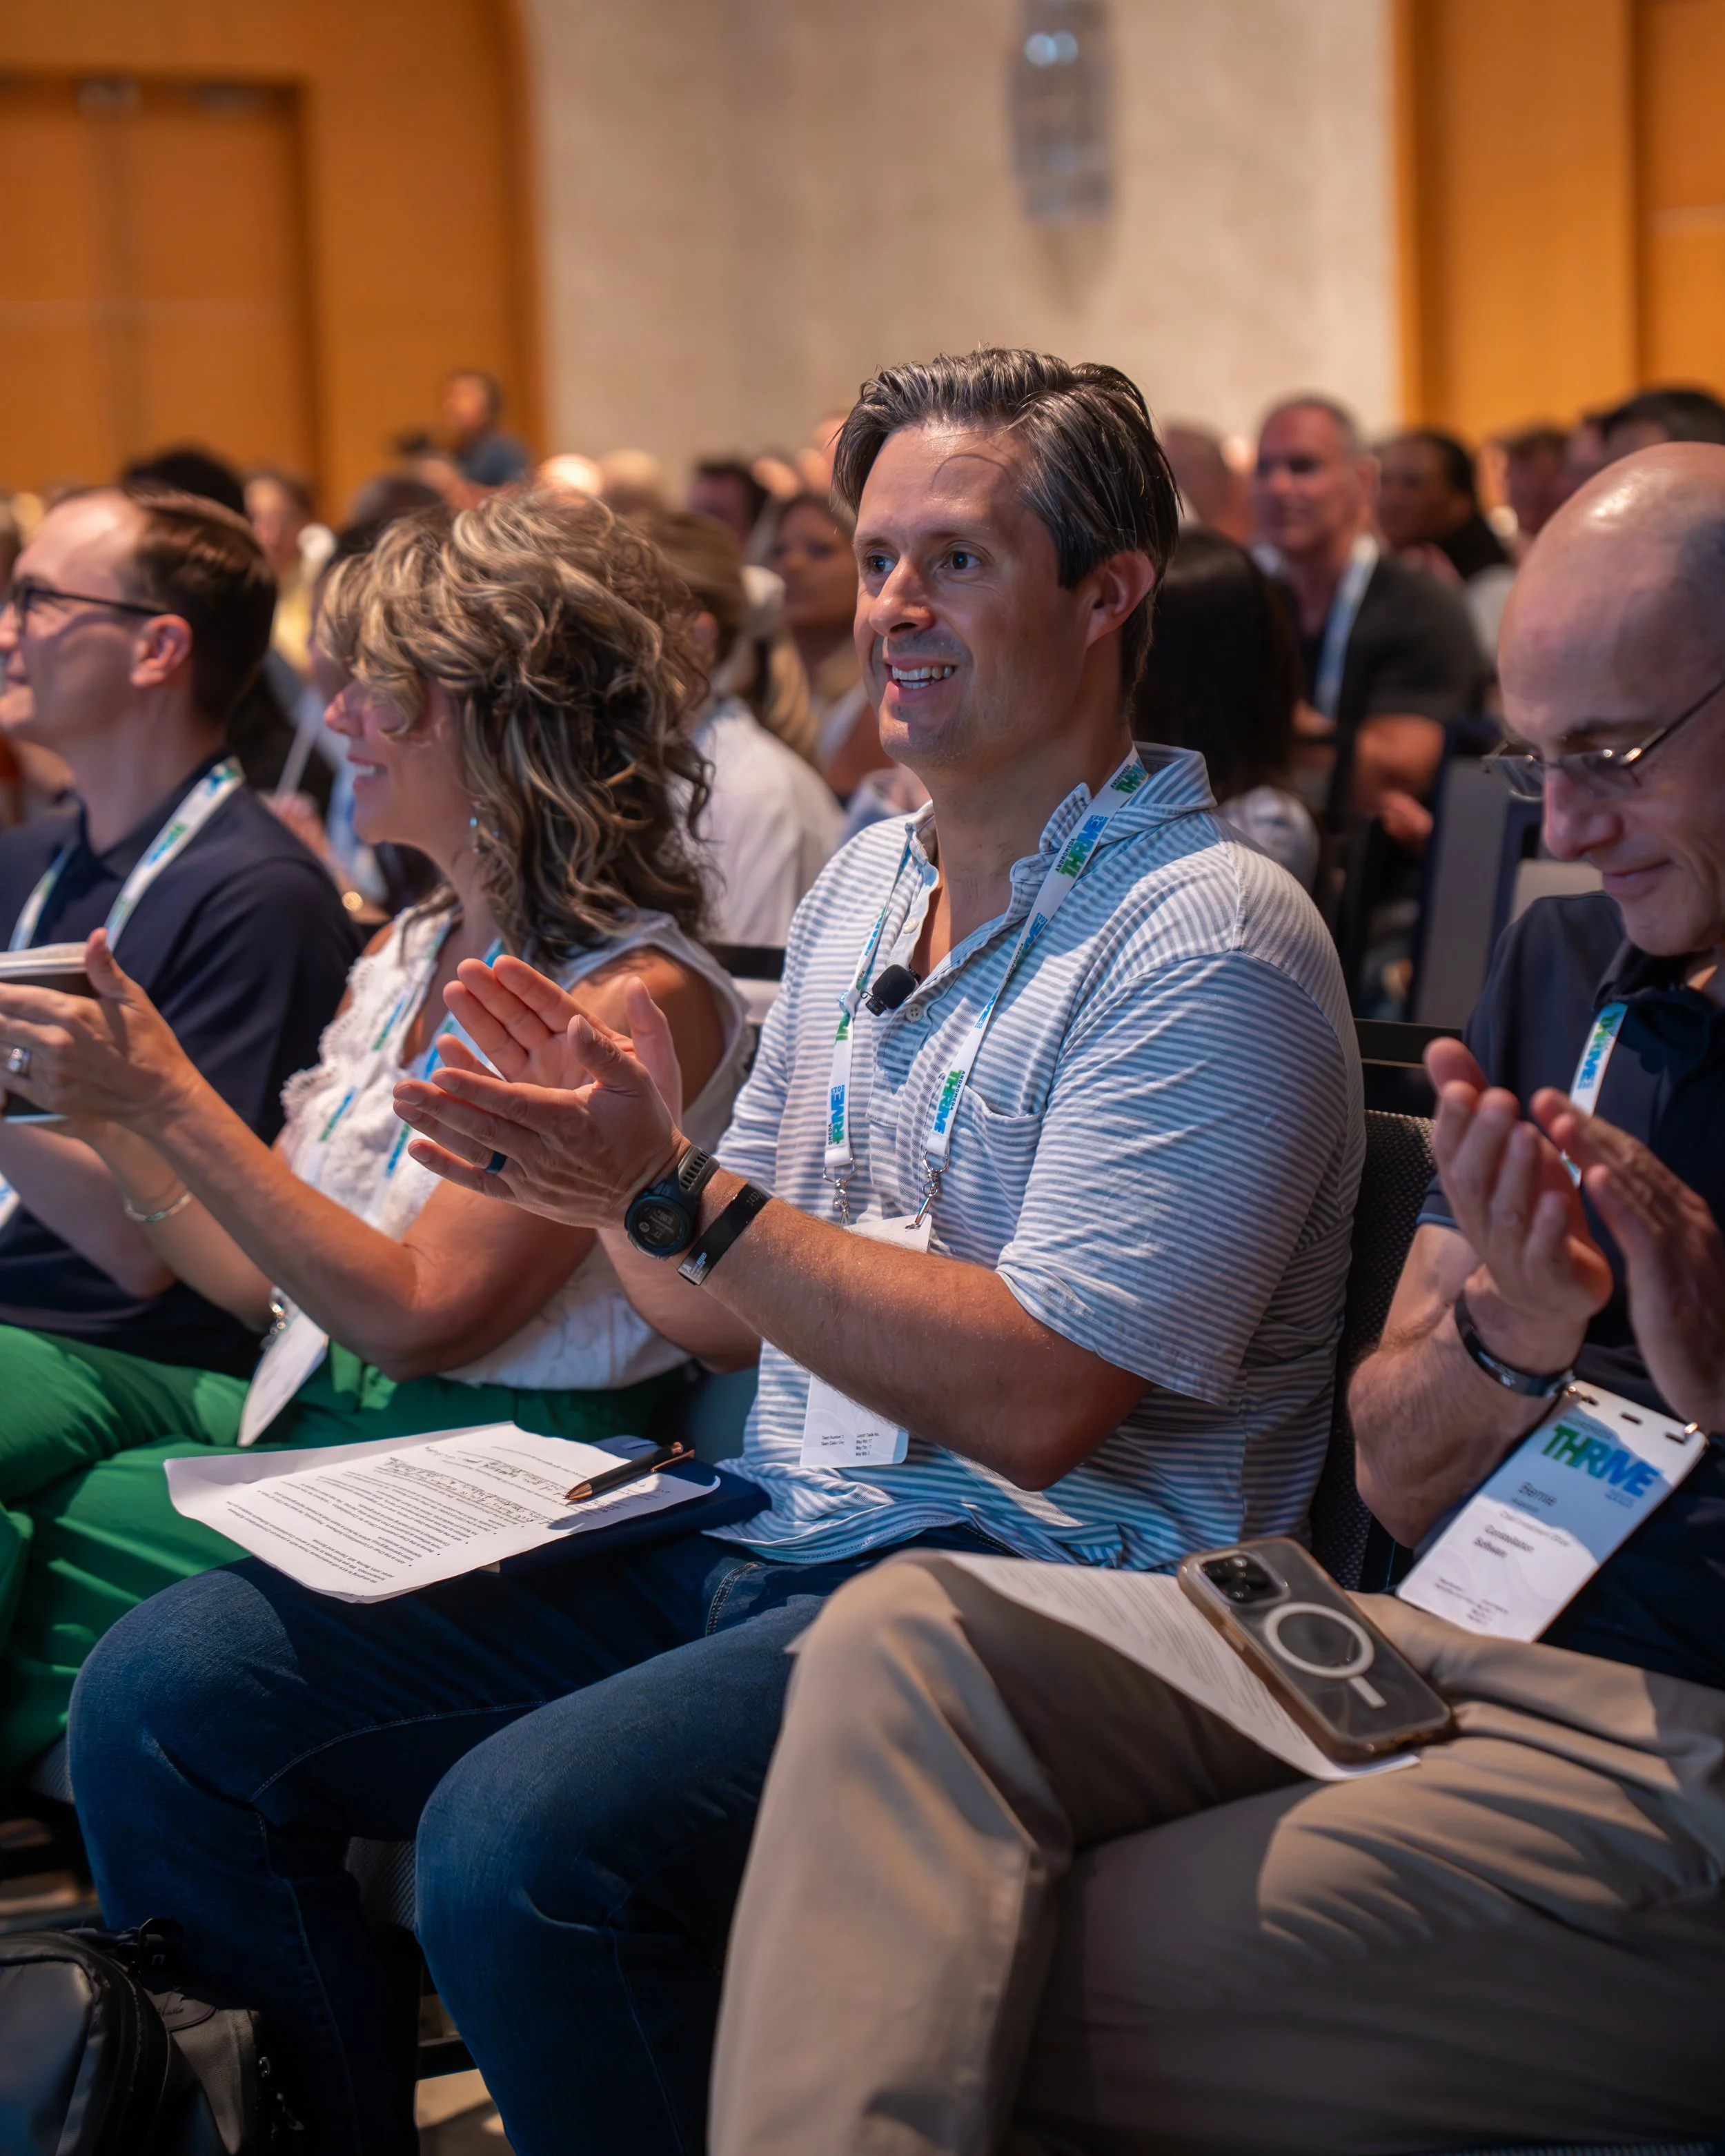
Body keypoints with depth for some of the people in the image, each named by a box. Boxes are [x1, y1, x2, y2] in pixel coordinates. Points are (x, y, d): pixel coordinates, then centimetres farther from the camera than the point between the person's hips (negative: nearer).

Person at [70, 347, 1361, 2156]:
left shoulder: (1206, 940, -11)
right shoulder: (866, 882, 15)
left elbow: (1036, 1405, -19)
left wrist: (675, 1192, -19)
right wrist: (602, 1177, -4)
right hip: (760, 1537, 8)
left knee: (524, 1836, -33)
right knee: (168, 1693, -5)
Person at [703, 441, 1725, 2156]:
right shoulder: (1563, 965, 12)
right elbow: (1397, 1484, 12)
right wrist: (1500, 1337, -8)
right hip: (1468, 1651, 7)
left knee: (1032, 1999, -20)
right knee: (905, 1641, -15)